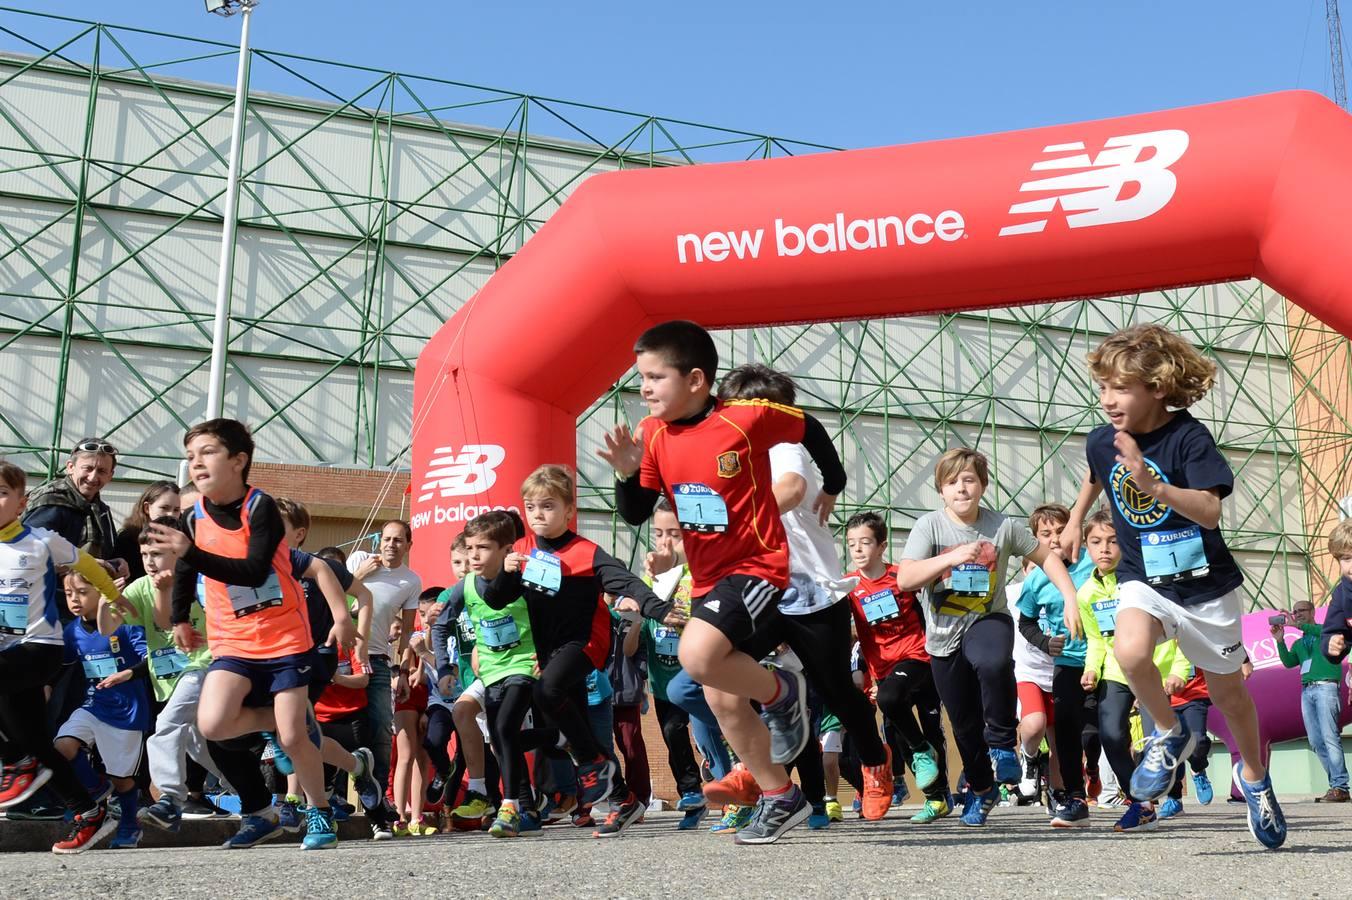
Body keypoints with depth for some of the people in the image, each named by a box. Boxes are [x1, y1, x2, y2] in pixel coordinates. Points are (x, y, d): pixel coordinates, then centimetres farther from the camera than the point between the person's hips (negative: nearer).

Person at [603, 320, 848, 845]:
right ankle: (780, 797, 25)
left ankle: (782, 693, -1)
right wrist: (627, 472, -17)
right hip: (707, 580, 7)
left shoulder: (747, 418, -16)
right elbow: (635, 515, 2)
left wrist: (833, 487, 15)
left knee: (697, 656, -30)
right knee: (721, 699, 9)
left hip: (757, 566, -7)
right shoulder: (653, 434, 0)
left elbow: (809, 429, 2)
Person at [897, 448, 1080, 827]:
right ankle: (981, 789, 38)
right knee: (964, 722, 12)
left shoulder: (1003, 526, -7)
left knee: (993, 664, -38)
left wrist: (1070, 598, -2)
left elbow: (1045, 556, 7)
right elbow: (904, 579, -21)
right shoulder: (929, 526, -11)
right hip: (943, 635, 1)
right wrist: (951, 557, -31)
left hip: (988, 619, -1)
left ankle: (1002, 743, -13)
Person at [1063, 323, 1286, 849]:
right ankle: (1169, 735, -2)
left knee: (1227, 688, 14)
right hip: (1143, 579, 2)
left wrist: (1153, 486, -45)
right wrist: (1075, 521, 24)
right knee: (1130, 652, -30)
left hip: (1206, 583, -2)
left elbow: (1209, 511, -31)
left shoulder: (1188, 437, -20)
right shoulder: (1101, 441, -7)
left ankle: (1254, 776, 43)